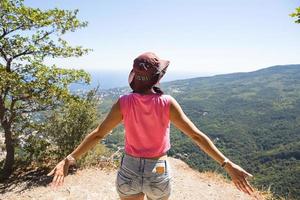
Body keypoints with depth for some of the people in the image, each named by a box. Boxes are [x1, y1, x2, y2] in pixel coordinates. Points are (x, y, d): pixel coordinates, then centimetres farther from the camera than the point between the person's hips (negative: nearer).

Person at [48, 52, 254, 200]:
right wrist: (227, 164, -10)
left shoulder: (124, 102, -14)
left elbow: (98, 134, -11)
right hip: (158, 173, 0)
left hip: (129, 171, 1)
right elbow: (196, 135, -17)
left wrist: (69, 158, -2)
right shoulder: (167, 103, -17)